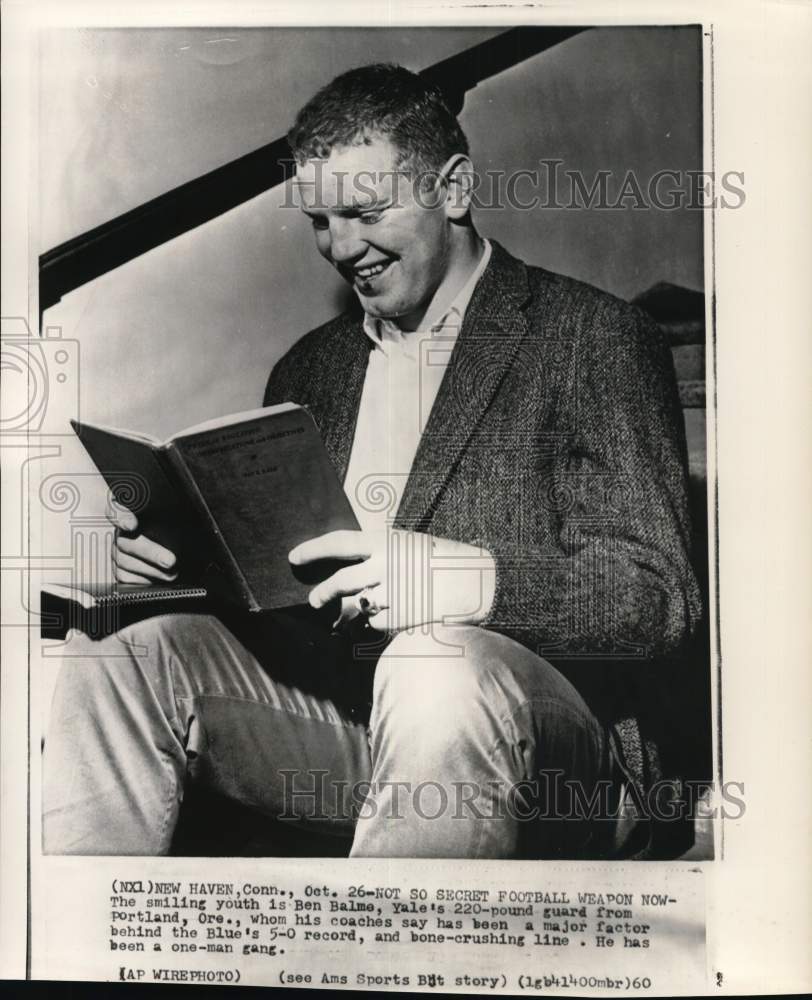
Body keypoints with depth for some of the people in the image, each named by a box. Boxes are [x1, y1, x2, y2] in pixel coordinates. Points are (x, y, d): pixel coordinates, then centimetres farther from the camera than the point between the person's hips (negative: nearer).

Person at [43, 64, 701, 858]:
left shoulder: (595, 338, 0)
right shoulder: (308, 367, 19)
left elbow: (659, 599, -8)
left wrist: (460, 581, -25)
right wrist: (170, 551, -2)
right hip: (322, 705, 5)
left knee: (436, 670, -36)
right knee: (119, 661, -18)